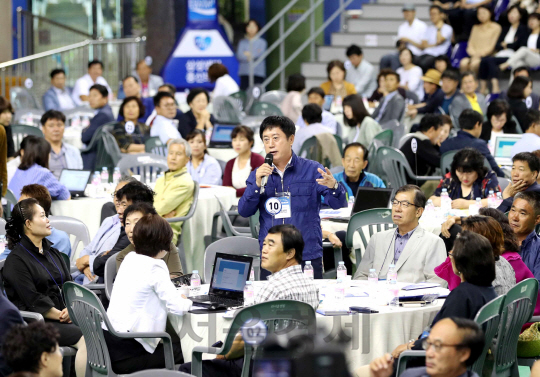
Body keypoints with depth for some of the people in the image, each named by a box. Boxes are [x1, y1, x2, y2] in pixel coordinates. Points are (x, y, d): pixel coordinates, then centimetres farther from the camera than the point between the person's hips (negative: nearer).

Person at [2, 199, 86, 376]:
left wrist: (70, 309, -5)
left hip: (61, 317, 7)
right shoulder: (16, 260, -5)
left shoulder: (52, 253, 20)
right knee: (85, 339, -27)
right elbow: (33, 300, -12)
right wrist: (60, 316, -12)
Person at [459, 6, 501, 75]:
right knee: (463, 62, -30)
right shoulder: (476, 28, 23)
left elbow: (492, 46, -2)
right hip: (475, 55, 4)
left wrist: (480, 54, -15)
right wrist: (474, 54, -7)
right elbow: (470, 45, 15)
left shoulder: (496, 27, 7)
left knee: (475, 63, -36)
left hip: (487, 55, -4)